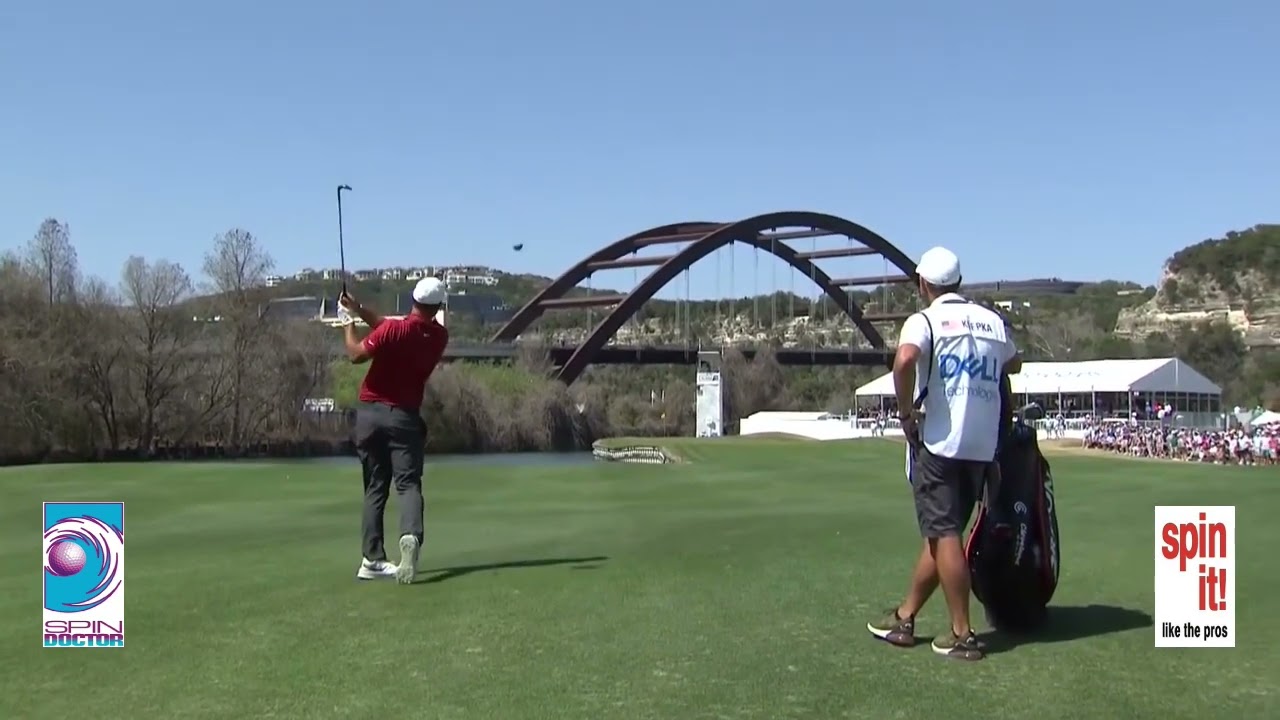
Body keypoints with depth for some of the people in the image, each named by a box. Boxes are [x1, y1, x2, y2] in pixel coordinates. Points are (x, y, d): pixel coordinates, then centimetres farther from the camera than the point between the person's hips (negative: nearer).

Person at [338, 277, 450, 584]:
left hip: (370, 413, 0)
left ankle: (372, 559, 7)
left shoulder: (394, 329, -13)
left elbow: (356, 354, -6)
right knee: (408, 483, -4)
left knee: (375, 488, 8)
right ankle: (411, 535, -33)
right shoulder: (439, 337, 2)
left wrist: (349, 324, 9)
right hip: (405, 416, 0)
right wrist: (359, 309, 10)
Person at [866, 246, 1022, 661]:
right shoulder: (993, 322, 10)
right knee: (941, 533, 13)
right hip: (982, 448, 6)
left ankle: (962, 635, 2)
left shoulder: (925, 320, -7)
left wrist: (906, 412, -16)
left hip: (938, 444, -6)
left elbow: (905, 360, -28)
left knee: (944, 535, 0)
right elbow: (1013, 365, 28)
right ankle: (904, 618, 24)